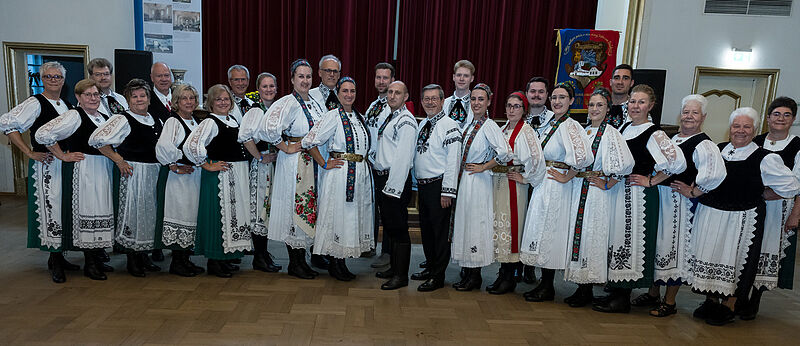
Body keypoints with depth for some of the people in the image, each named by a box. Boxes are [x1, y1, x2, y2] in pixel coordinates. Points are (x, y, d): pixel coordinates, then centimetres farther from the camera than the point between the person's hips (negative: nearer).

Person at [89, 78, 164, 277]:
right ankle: (132, 262, 10)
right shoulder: (123, 120, -7)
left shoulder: (157, 121, 12)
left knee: (149, 212, 11)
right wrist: (118, 160, -13)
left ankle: (144, 257, 23)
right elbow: (97, 139, -13)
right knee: (132, 212, -2)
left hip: (153, 173, 7)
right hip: (132, 173, -6)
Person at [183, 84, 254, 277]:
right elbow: (190, 146, -23)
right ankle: (213, 263, 8)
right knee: (219, 215, -3)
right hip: (221, 175, -8)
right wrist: (207, 165, -15)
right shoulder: (210, 122, -11)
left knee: (234, 214, 12)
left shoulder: (233, 120, 14)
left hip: (238, 174, 8)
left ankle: (224, 259, 23)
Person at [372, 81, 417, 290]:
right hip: (382, 178, 10)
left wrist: (393, 187, -21)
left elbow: (403, 157, -19)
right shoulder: (389, 118, 17)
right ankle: (393, 267, 31)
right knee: (389, 226, 17)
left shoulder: (406, 121, -13)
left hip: (396, 180, -10)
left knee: (398, 229, -2)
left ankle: (401, 276, 8)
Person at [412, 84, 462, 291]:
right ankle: (430, 268, 31)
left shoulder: (449, 126, -11)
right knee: (426, 229, 16)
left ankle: (438, 277, 10)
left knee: (440, 231, 0)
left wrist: (447, 191, -19)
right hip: (422, 185, 8)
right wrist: (418, 184, 17)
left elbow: (453, 160, -16)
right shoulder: (423, 124, 14)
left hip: (438, 185, -8)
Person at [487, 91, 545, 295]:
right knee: (499, 225, 9)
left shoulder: (526, 131, -8)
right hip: (497, 184, 7)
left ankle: (509, 278, 5)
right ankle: (503, 273, 19)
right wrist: (492, 171, 14)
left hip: (514, 186, -7)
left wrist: (525, 177, -12)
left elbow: (537, 158, -19)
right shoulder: (501, 130, 14)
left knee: (510, 226, -5)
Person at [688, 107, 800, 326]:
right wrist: (694, 190, -3)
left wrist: (759, 195, 0)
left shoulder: (765, 159, -6)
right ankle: (711, 301, 27)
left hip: (741, 219, -4)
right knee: (710, 257, 10)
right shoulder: (716, 150, 5)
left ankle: (728, 307, 22)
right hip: (710, 215, 4)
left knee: (734, 260, 5)